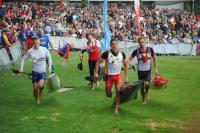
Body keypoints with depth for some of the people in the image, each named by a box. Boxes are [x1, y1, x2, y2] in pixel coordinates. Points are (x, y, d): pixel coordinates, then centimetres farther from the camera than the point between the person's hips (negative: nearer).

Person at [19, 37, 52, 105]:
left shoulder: (44, 49, -6)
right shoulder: (30, 51, -5)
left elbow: (49, 58, 8)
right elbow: (24, 58, 7)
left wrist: (49, 67, 0)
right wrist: (21, 67, -3)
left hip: (43, 71, -1)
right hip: (35, 71, 1)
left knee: (40, 85, -23)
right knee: (35, 88, 3)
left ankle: (40, 97, 3)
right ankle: (37, 101, 25)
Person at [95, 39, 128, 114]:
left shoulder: (122, 53, -3)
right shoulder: (106, 53, -13)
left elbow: (125, 64, 9)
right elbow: (98, 62, -5)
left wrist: (126, 76, 7)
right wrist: (96, 73, -11)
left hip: (118, 75, 2)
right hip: (108, 75, -1)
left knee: (118, 91, -10)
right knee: (108, 95, 4)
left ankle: (116, 108, 1)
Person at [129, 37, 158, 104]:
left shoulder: (150, 49, -7)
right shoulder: (136, 51, -10)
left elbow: (154, 59, 6)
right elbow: (130, 59, -6)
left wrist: (156, 69, 6)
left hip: (148, 70, -1)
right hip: (140, 71, 1)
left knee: (147, 84, -19)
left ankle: (146, 94, 11)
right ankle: (144, 99, 25)